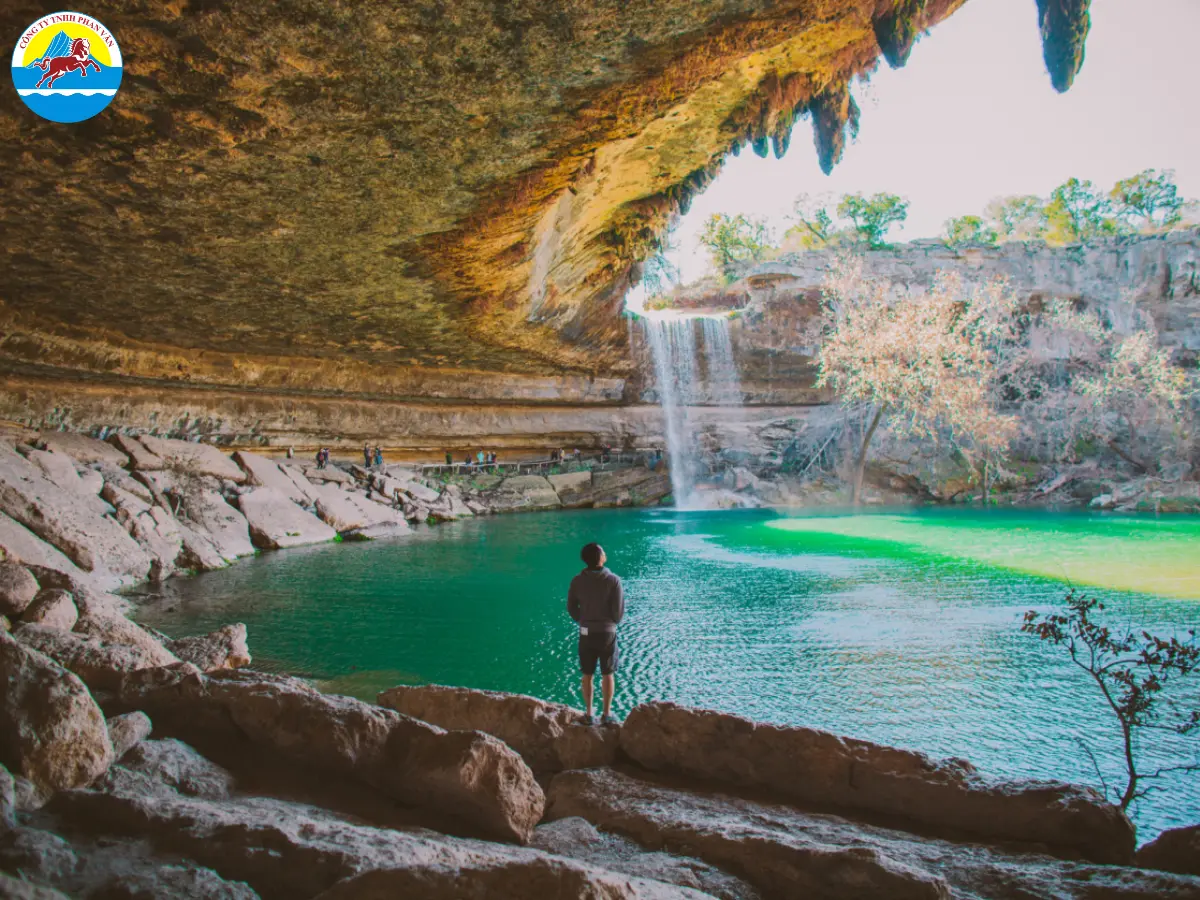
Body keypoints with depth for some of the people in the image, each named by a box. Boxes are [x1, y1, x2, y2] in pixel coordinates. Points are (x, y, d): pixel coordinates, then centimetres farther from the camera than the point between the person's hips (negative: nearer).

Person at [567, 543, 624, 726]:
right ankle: (607, 714, 16)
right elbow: (619, 612, -12)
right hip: (608, 633, -2)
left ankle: (589, 714, 17)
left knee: (587, 675, 12)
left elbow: (571, 609, 2)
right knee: (608, 675, 11)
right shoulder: (613, 580, -15)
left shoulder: (577, 581, -6)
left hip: (586, 633, 2)